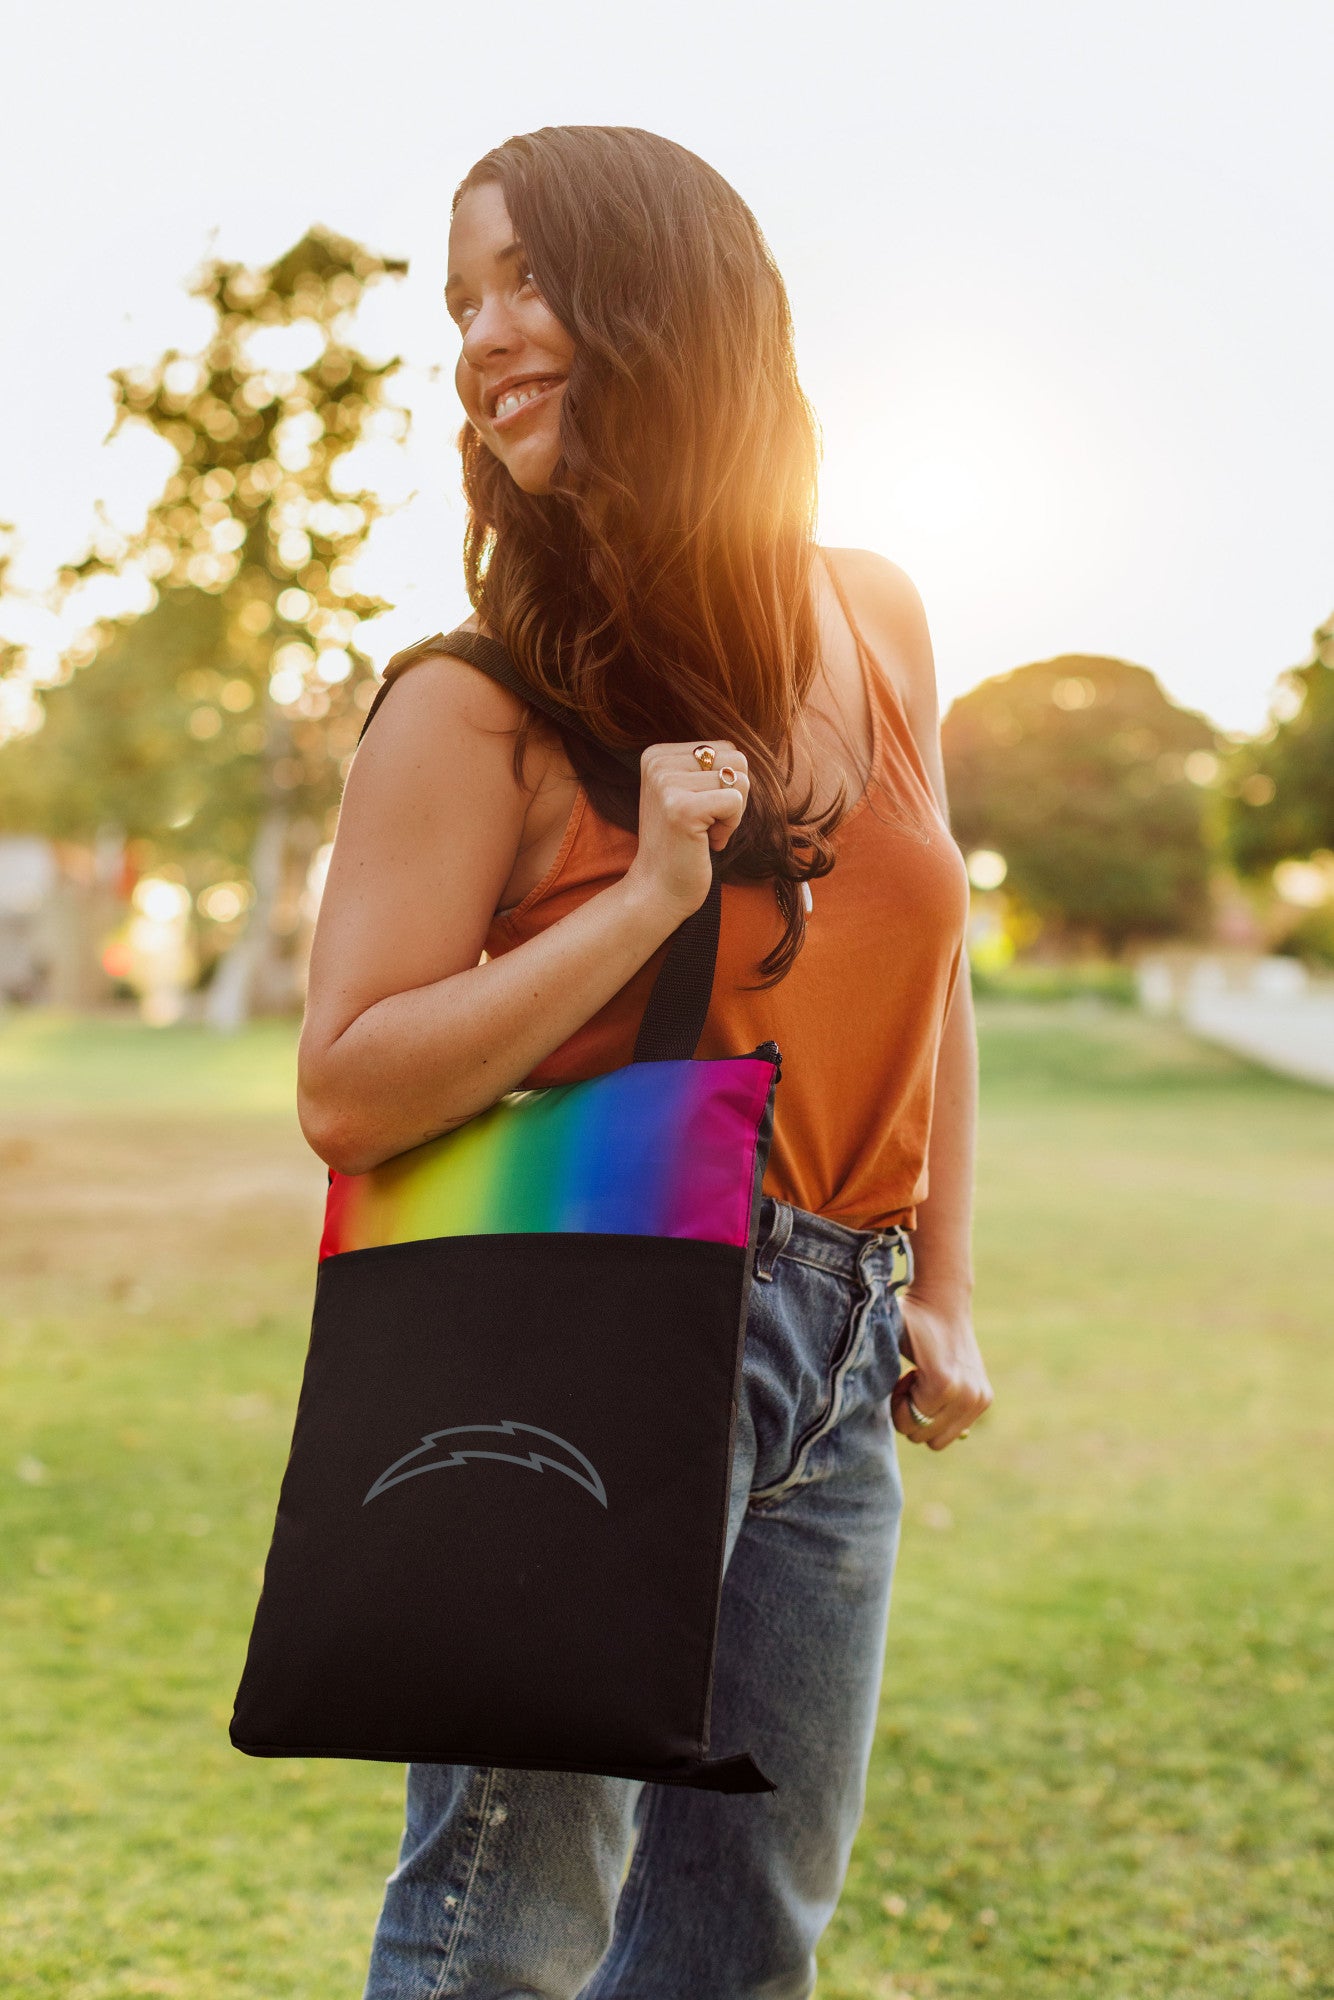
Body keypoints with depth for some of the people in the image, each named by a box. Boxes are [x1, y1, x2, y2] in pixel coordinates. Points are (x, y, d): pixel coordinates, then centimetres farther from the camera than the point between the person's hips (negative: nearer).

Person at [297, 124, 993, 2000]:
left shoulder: (874, 622, 5)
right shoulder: (483, 706, -11)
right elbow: (349, 1089, -15)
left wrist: (943, 1292, 14)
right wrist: (646, 903, -22)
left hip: (834, 1357, 6)